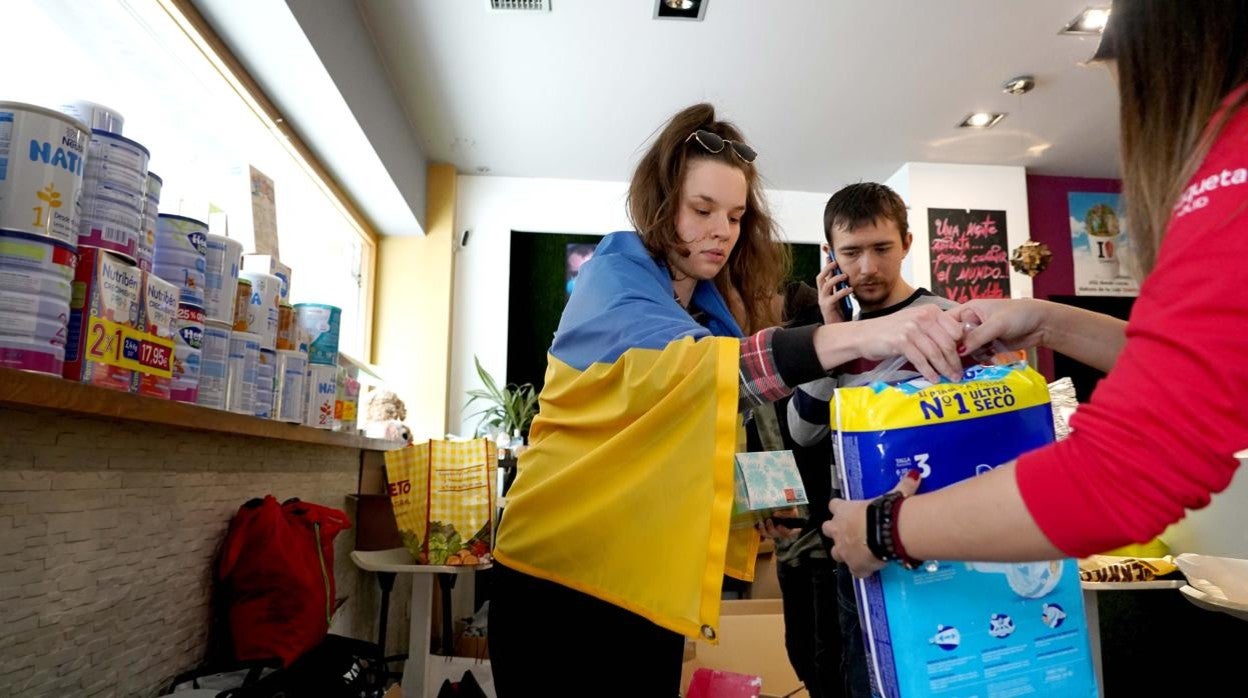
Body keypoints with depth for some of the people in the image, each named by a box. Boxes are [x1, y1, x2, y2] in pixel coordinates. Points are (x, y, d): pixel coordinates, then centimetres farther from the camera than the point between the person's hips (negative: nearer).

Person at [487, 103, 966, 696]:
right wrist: (854, 337, -40)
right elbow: (691, 365, -32)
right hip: (564, 570, -6)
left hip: (651, 583, 7)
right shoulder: (614, 278, -12)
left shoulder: (716, 308, 9)